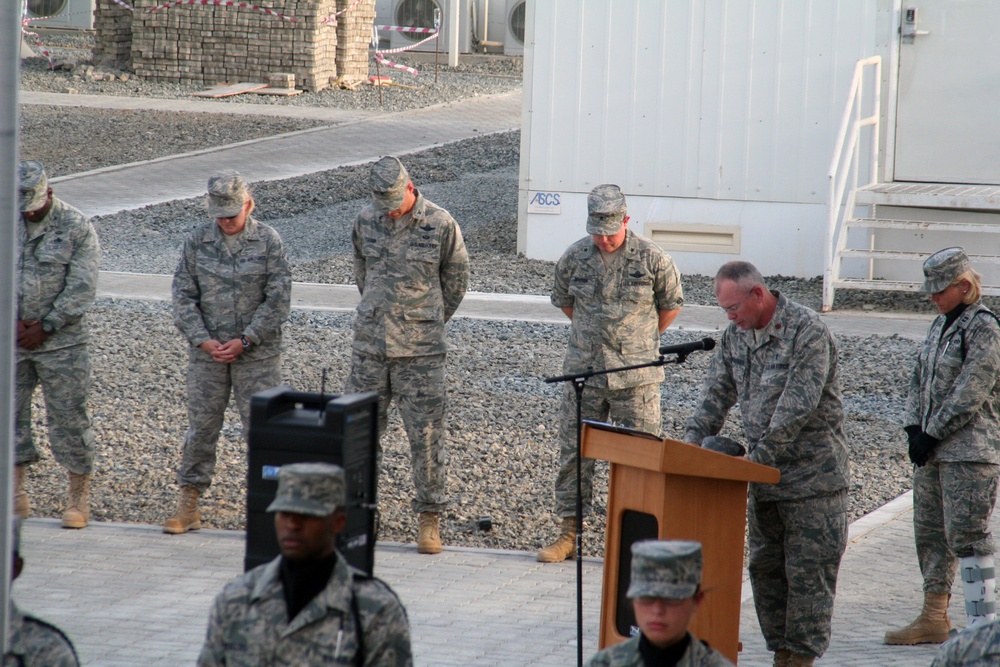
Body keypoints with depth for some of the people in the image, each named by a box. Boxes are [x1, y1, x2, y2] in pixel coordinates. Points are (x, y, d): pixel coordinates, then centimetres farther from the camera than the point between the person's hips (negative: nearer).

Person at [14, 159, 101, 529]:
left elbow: (82, 289, -10)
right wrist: (11, 321, -7)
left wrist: (46, 326, -12)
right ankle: (15, 494, 14)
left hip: (61, 343, -4)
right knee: (8, 413, 5)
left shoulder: (77, 228, -6)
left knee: (68, 416, -1)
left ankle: (79, 496, 7)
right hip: (12, 342, 4)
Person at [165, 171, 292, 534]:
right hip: (206, 353, 2)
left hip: (257, 353, -2)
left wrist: (245, 341, -12)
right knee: (201, 427, 5)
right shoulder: (197, 241, 3)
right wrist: (203, 340, -10)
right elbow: (183, 296, 2)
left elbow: (278, 300, -6)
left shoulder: (268, 240, -3)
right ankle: (188, 506, 12)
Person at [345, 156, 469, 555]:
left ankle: (429, 519, 5)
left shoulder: (441, 225, -7)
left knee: (425, 433, -2)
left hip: (420, 350, -4)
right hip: (369, 344, 4)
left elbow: (456, 281, 4)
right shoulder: (367, 223, 4)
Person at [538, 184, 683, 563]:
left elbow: (671, 304, 9)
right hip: (583, 372, 3)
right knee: (574, 453, 5)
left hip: (635, 376, -2)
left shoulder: (652, 259, -6)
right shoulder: (574, 258, 1)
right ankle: (569, 534, 13)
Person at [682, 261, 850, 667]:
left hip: (811, 475, -8)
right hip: (766, 479, 8)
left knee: (807, 571, -4)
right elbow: (717, 394, 9)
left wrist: (759, 458, -26)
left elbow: (798, 406, -23)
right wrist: (692, 443, -6)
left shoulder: (807, 331, -17)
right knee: (765, 568, 10)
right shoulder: (735, 336, 7)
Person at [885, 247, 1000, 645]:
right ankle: (934, 619, 20)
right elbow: (920, 380, 16)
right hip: (933, 448, 9)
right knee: (929, 532, 11)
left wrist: (931, 436, -14)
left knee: (966, 534, -11)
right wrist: (914, 429, 2)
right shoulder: (941, 325, 14)